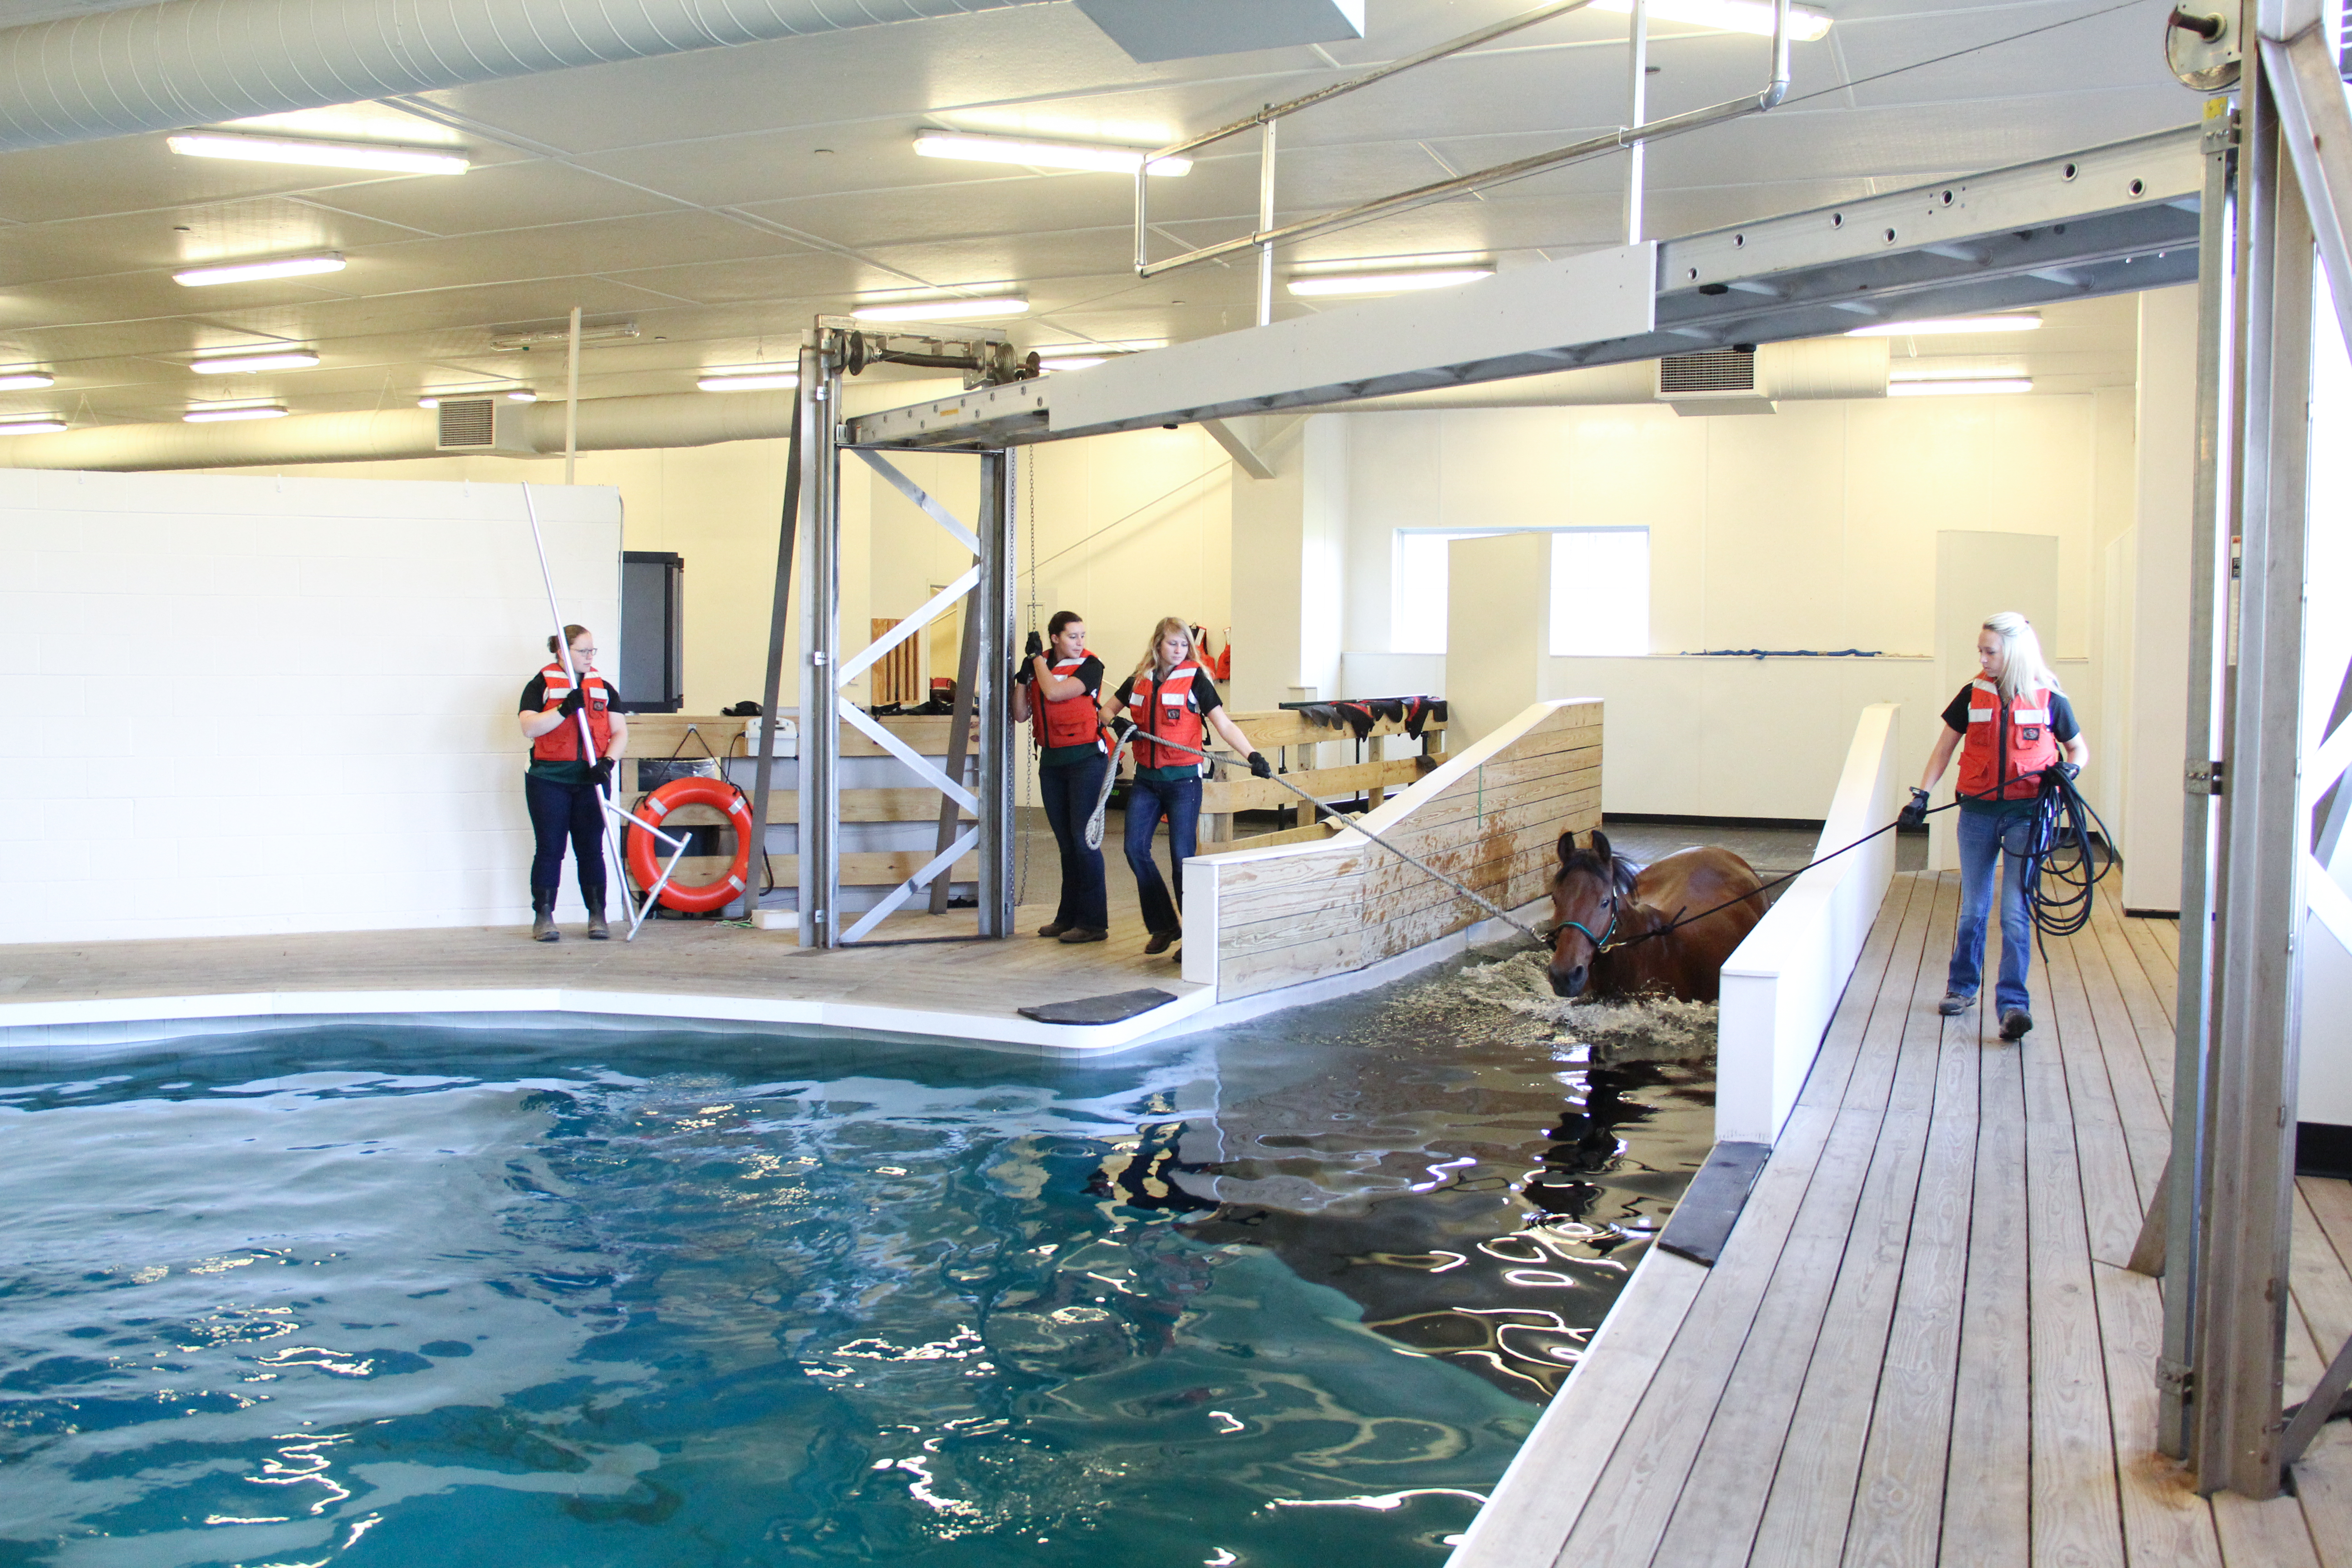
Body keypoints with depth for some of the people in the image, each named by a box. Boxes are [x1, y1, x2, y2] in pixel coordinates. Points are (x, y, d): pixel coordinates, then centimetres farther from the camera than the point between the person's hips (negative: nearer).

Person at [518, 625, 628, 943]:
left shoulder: (604, 689, 13)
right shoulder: (541, 686, 2)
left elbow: (620, 732, 6)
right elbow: (529, 728, -11)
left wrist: (607, 762, -12)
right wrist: (565, 709, -20)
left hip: (591, 781, 3)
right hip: (548, 780, -2)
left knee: (591, 849, 4)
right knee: (549, 848, 0)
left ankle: (597, 916, 9)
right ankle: (543, 917, 7)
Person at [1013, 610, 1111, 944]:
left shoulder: (1089, 666, -7)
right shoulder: (1038, 667, 8)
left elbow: (1055, 692, -22)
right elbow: (1021, 715, 7)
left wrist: (1038, 658, -9)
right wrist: (1020, 680, -6)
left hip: (1085, 757, -6)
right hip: (1051, 761, 6)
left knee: (1083, 838, -9)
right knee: (1065, 841, 11)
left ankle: (1093, 922, -5)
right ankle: (1068, 917, 19)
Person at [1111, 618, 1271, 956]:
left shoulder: (1195, 679, -6)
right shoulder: (1139, 680, 7)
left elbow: (1224, 724, -12)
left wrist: (1252, 755, -26)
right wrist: (1117, 723, -4)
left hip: (1182, 779, -4)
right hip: (1146, 778, 5)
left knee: (1182, 857, -5)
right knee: (1135, 848, -1)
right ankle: (1164, 925, 13)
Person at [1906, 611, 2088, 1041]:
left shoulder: (2048, 699, -2)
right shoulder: (1974, 695, 2)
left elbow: (2079, 748, 11)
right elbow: (1945, 747, 8)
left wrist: (2069, 769, -11)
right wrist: (1922, 794, -2)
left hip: (2025, 814, -2)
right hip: (1978, 812, 2)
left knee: (2015, 914, -8)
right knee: (1973, 909, 12)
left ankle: (2013, 1003, -4)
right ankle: (1962, 986, 29)